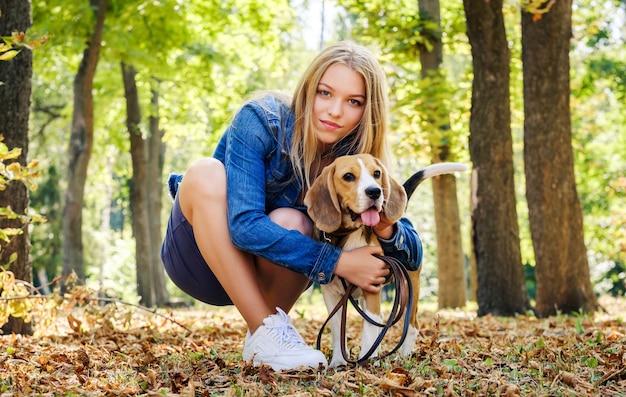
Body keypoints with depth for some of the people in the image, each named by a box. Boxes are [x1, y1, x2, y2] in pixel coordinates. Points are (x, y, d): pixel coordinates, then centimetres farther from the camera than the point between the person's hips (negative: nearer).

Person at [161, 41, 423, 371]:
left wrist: (387, 230, -34)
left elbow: (413, 256, -10)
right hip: (196, 255, -2)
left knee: (290, 223, -32)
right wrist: (336, 262, -38)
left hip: (260, 279, 2)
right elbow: (244, 224, -33)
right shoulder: (261, 121, -23)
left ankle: (270, 328, -5)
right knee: (207, 172, -31)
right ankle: (265, 332, -27)